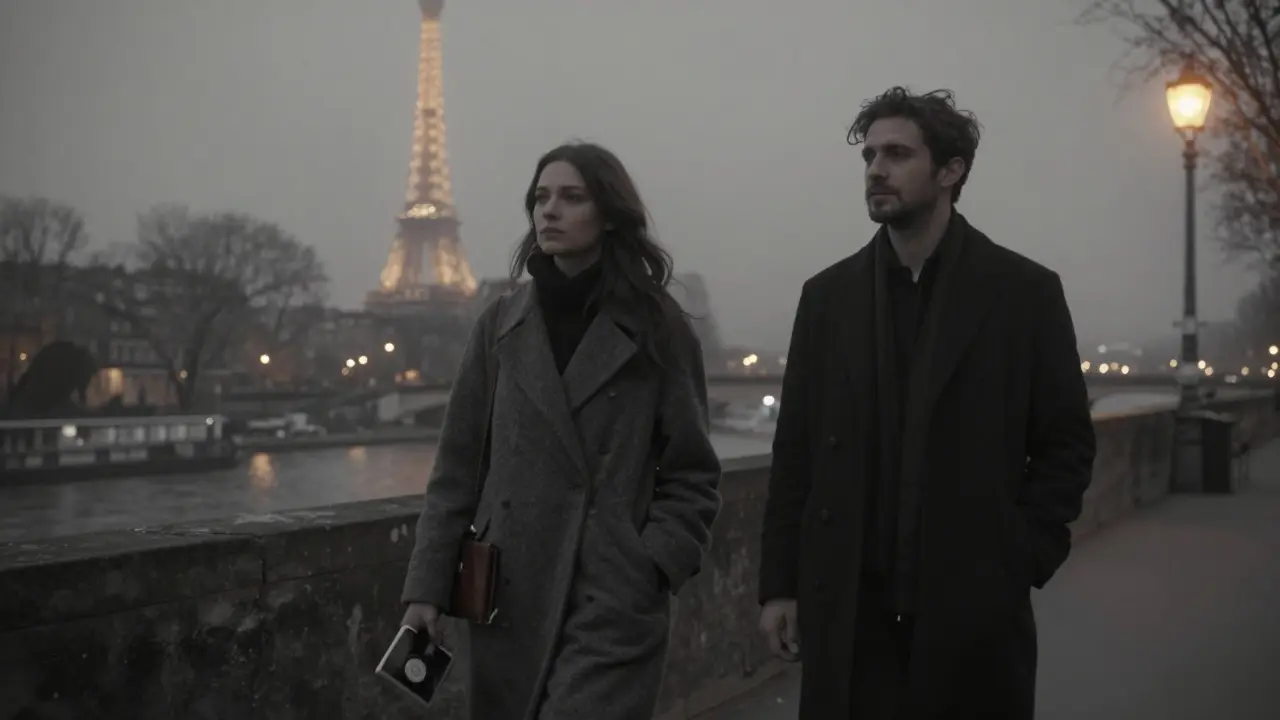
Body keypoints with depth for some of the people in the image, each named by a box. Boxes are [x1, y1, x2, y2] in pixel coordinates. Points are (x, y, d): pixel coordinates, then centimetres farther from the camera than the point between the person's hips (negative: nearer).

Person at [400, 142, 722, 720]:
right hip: (508, 598, 3)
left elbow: (692, 474, 2)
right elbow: (458, 467, 8)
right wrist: (427, 585, 2)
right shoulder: (501, 325, 7)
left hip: (613, 604, -3)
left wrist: (650, 568, -11)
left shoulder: (658, 328, 0)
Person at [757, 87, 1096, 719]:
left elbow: (1066, 442, 3)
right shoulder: (828, 295, 8)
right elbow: (795, 449, 7)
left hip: (975, 606, -1)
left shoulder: (1024, 292, 2)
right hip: (849, 610, 2)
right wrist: (779, 584, 3)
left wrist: (1021, 559, -7)